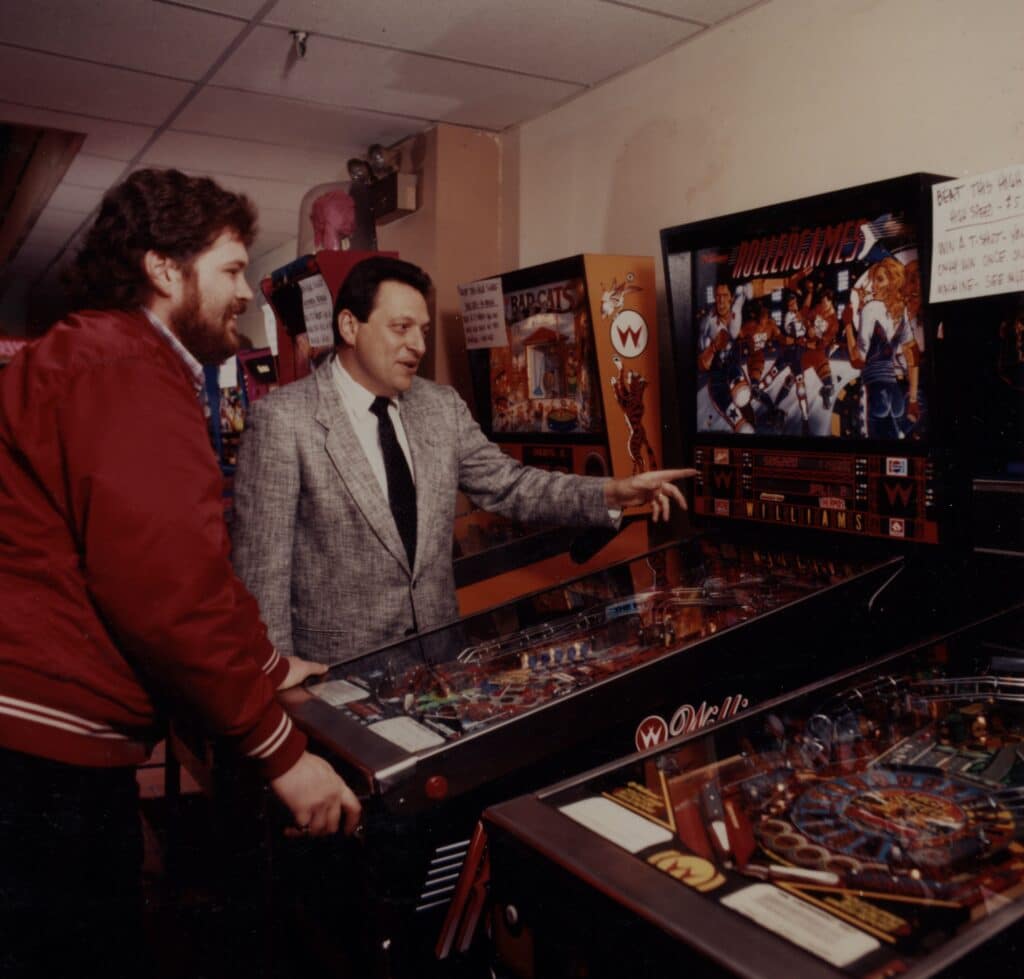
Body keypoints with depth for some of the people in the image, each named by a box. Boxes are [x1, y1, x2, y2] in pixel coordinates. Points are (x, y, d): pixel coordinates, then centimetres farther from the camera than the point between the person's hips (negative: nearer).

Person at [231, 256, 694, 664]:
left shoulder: (442, 406, 3)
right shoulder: (281, 419, -13)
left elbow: (508, 486, 6)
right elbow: (262, 567, -13)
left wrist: (612, 492, -6)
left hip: (438, 650, 5)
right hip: (339, 665, -5)